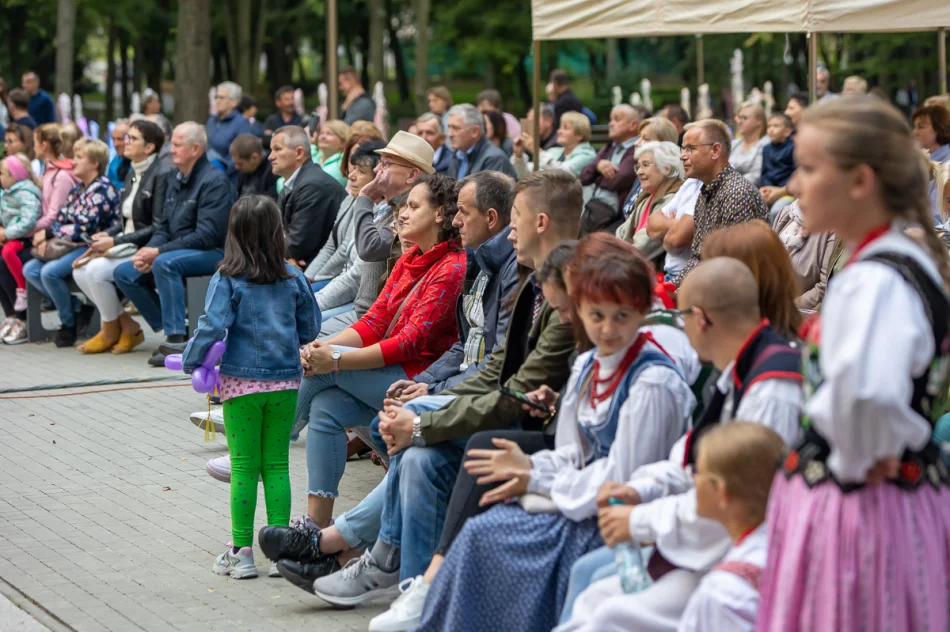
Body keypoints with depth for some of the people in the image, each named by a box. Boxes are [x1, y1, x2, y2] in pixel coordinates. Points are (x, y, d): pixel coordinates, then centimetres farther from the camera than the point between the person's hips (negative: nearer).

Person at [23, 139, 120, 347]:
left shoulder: (102, 190, -14)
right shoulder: (78, 190, 15)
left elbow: (84, 229, -21)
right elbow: (60, 220, 12)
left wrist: (47, 233, -14)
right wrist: (46, 238, -10)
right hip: (74, 247, 10)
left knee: (50, 272, -27)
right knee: (30, 269, -3)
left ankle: (69, 323, -7)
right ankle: (77, 307, 3)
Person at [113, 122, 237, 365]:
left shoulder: (214, 181, -14)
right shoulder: (175, 180, 13)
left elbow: (207, 236, -22)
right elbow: (164, 227, 16)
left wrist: (159, 252, -22)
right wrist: (148, 252, -7)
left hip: (214, 252, -9)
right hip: (178, 251, 9)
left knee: (165, 263, -36)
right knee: (123, 273, -1)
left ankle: (177, 343, -33)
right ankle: (173, 331, -1)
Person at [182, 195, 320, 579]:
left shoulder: (227, 280, -9)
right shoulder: (293, 279, 1)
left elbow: (212, 327, -16)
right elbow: (311, 328, 8)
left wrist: (190, 360, -2)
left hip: (241, 382, -3)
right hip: (285, 382, 3)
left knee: (244, 466, 3)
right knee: (277, 465, 8)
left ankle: (241, 552, 6)